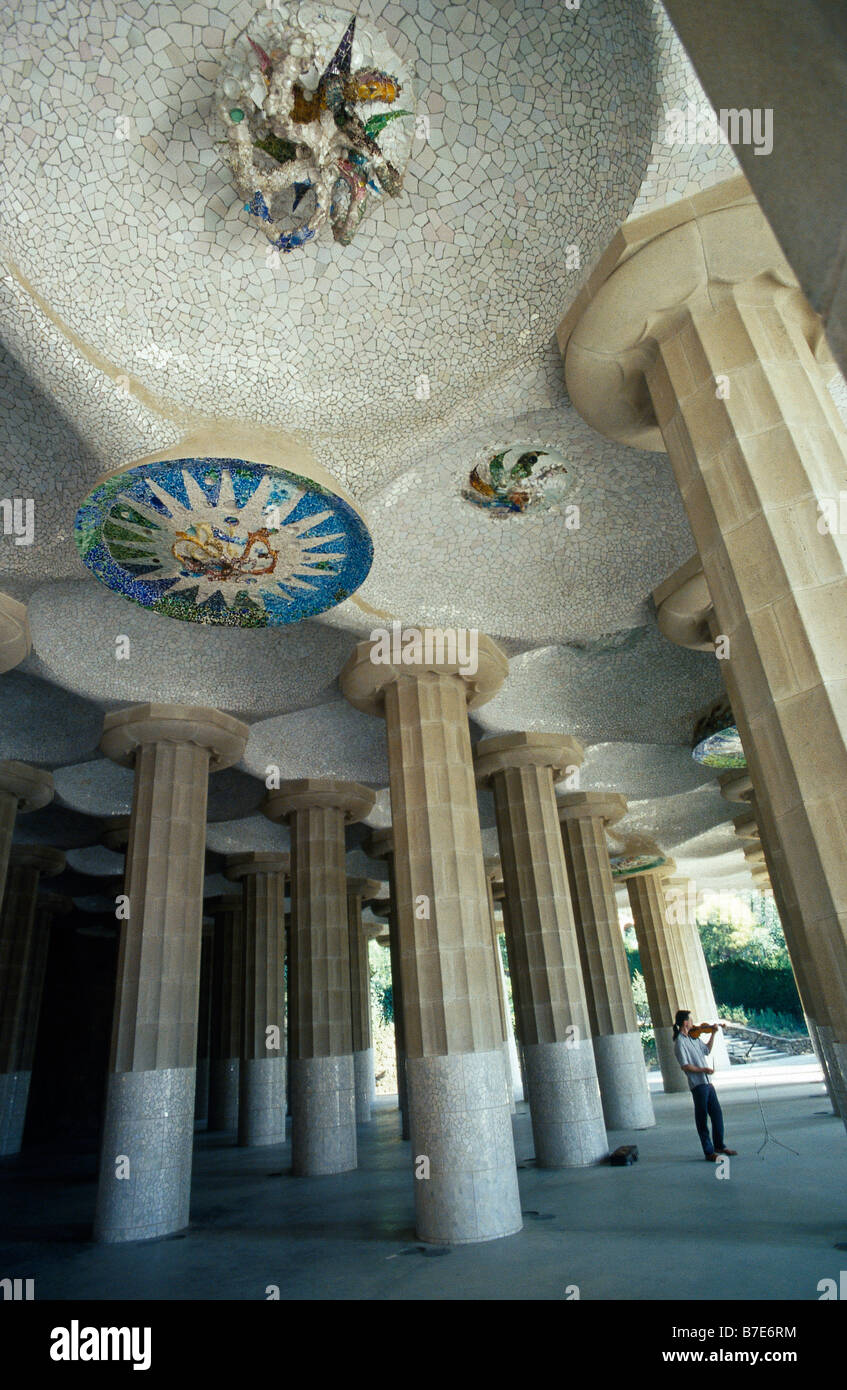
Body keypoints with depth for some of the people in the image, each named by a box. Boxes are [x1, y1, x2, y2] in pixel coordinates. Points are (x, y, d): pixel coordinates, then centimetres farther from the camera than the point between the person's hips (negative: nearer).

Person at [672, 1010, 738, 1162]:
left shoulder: (693, 1038, 12)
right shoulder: (680, 1042, -14)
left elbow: (707, 1050, 23)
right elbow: (685, 1066, -18)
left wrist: (714, 1034, 18)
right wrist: (703, 1069, -19)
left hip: (707, 1082, 8)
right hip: (698, 1085, -8)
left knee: (717, 1114, 16)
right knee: (702, 1119, 2)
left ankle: (719, 1146, 31)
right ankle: (709, 1152, 11)